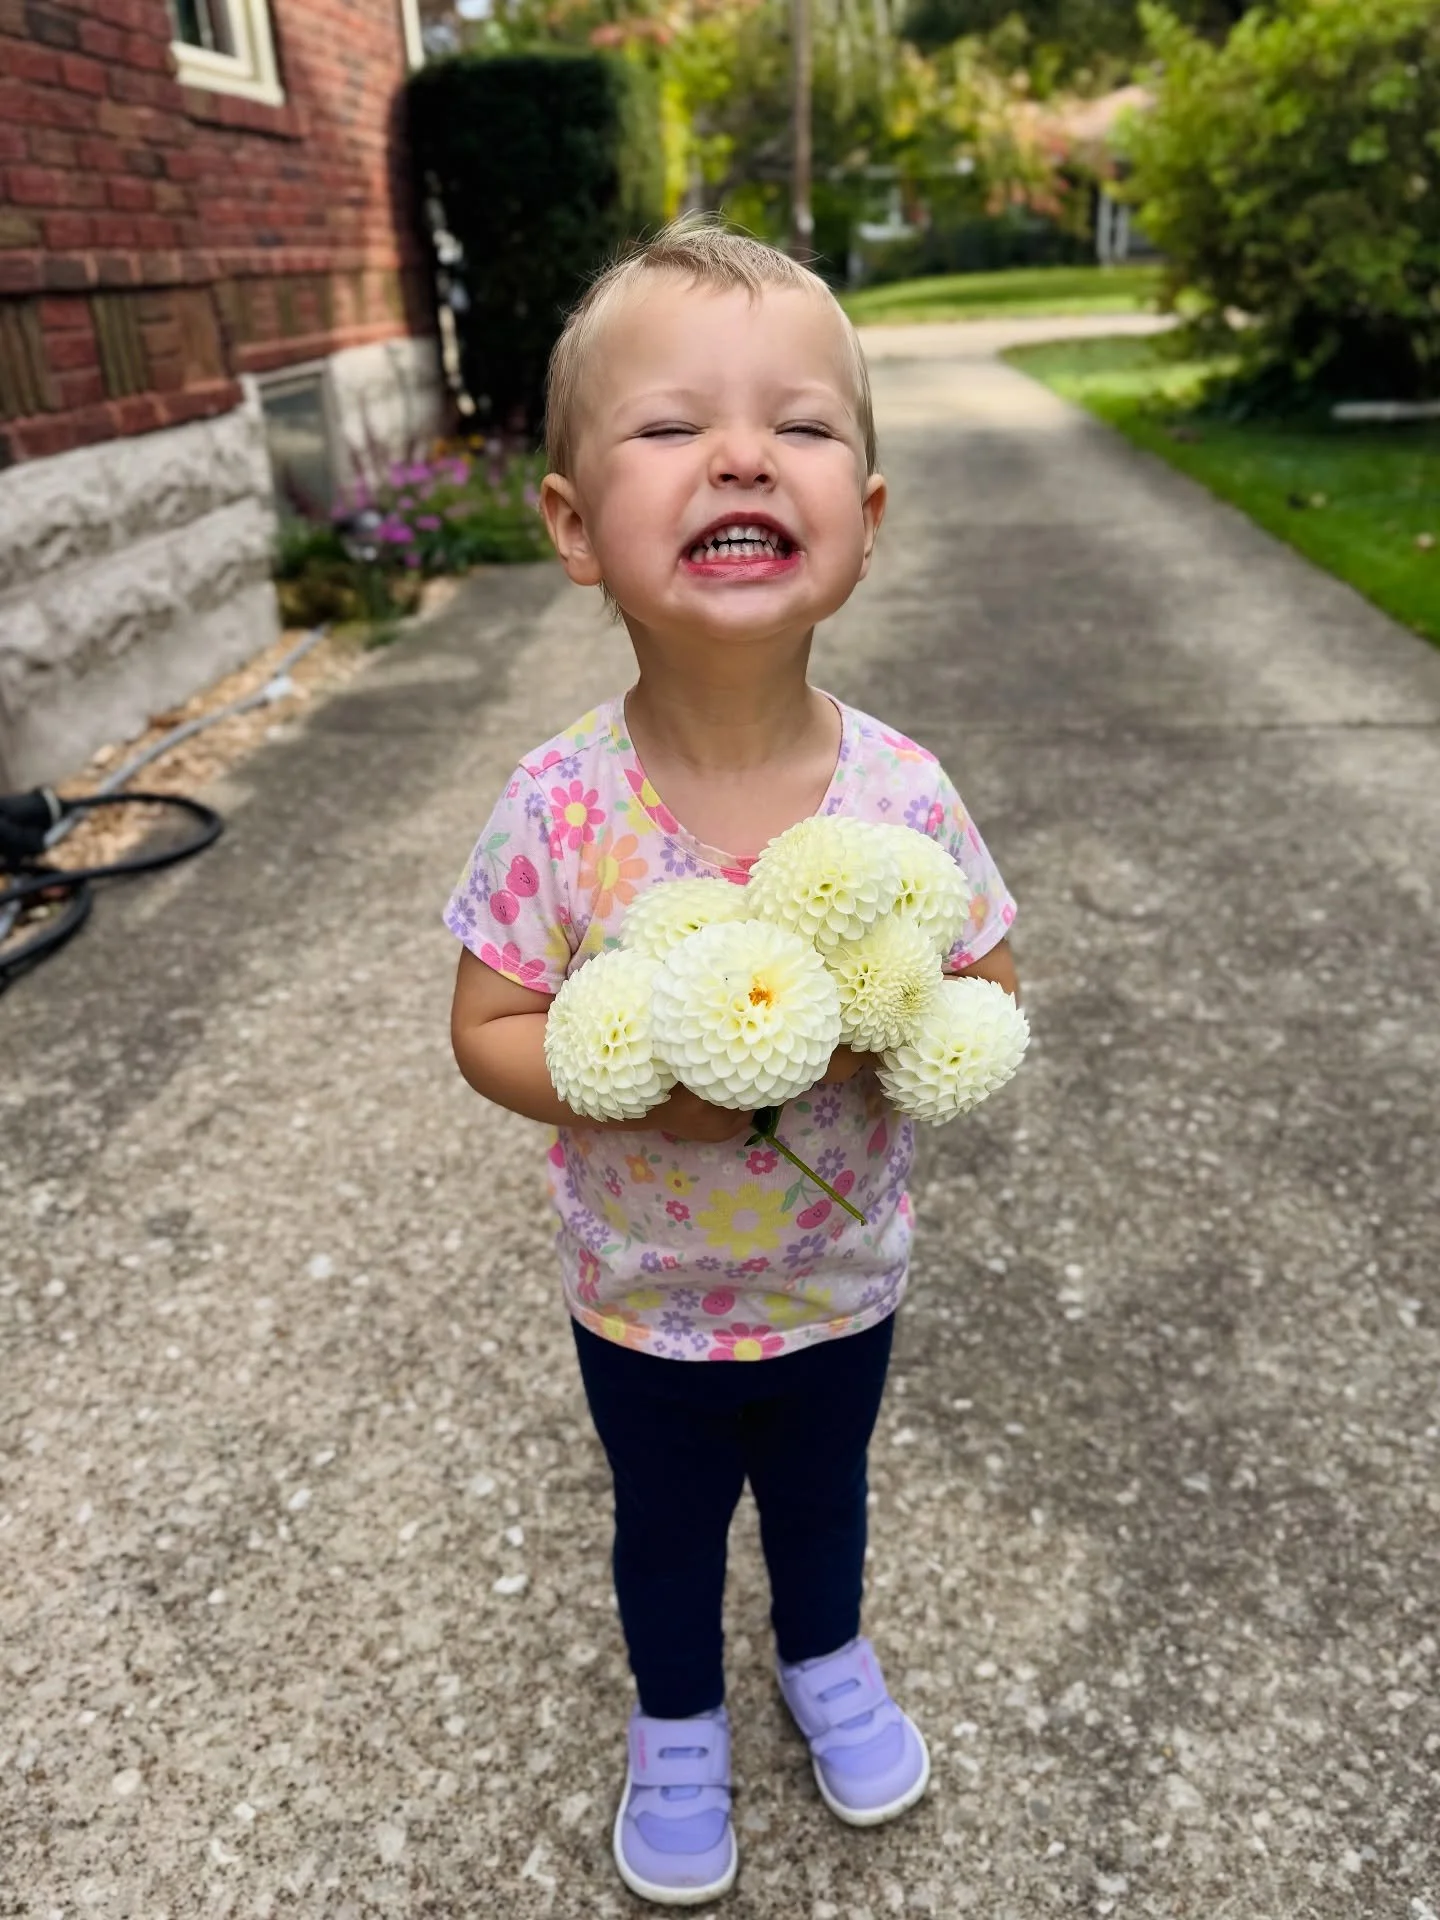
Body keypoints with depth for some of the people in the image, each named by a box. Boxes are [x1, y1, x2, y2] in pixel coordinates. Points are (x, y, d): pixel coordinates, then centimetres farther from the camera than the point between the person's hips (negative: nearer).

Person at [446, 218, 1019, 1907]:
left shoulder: (901, 795, -22)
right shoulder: (558, 807, -25)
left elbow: (990, 998, -10)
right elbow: (488, 1031, -15)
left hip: (841, 1281, 1)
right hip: (641, 1300, -1)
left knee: (821, 1494, 30)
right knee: (666, 1525, 27)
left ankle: (826, 1658, 64)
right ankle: (676, 1721, 59)